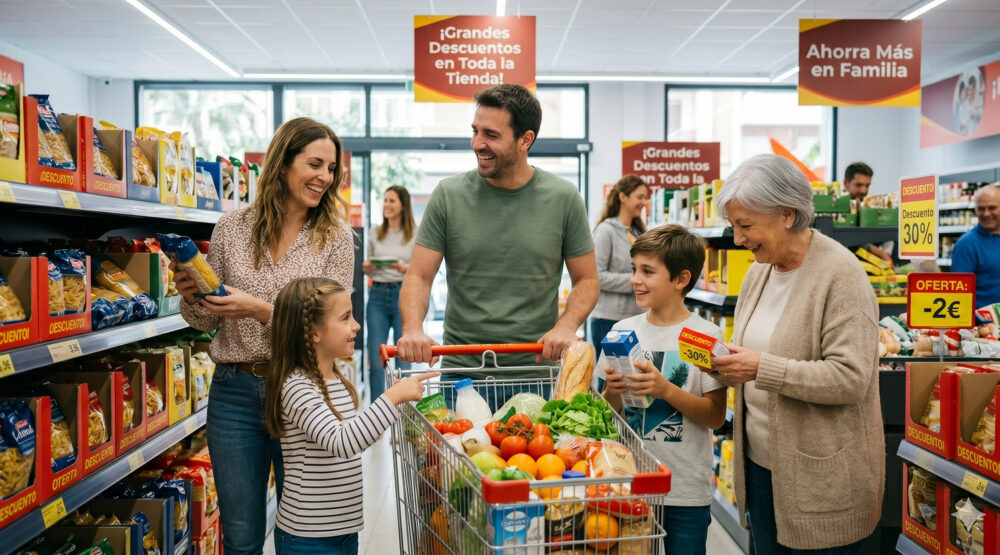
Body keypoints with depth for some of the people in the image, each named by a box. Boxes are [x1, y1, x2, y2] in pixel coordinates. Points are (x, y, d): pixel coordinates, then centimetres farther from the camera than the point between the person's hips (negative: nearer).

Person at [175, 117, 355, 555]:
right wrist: (190, 297, -13)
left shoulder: (336, 236, -4)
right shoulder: (232, 228, 1)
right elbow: (208, 321, 8)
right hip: (235, 392, 2)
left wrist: (261, 310, -23)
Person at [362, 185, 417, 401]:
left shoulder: (415, 234, 1)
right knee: (375, 360, 4)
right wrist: (367, 267, -4)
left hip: (404, 294, -3)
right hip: (377, 295, 3)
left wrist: (405, 268, -19)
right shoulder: (375, 233, 11)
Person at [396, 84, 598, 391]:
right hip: (461, 370, 0)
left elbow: (586, 280, 4)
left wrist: (566, 325, -14)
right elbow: (418, 276, -1)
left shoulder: (563, 198, -2)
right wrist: (413, 329, -20)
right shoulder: (449, 195, -2)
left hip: (537, 371, 0)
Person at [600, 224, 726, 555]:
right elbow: (607, 412, 8)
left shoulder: (706, 336, -9)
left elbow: (716, 416, -9)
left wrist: (666, 390, -22)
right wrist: (612, 391, -13)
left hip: (686, 491, -3)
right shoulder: (623, 331, 2)